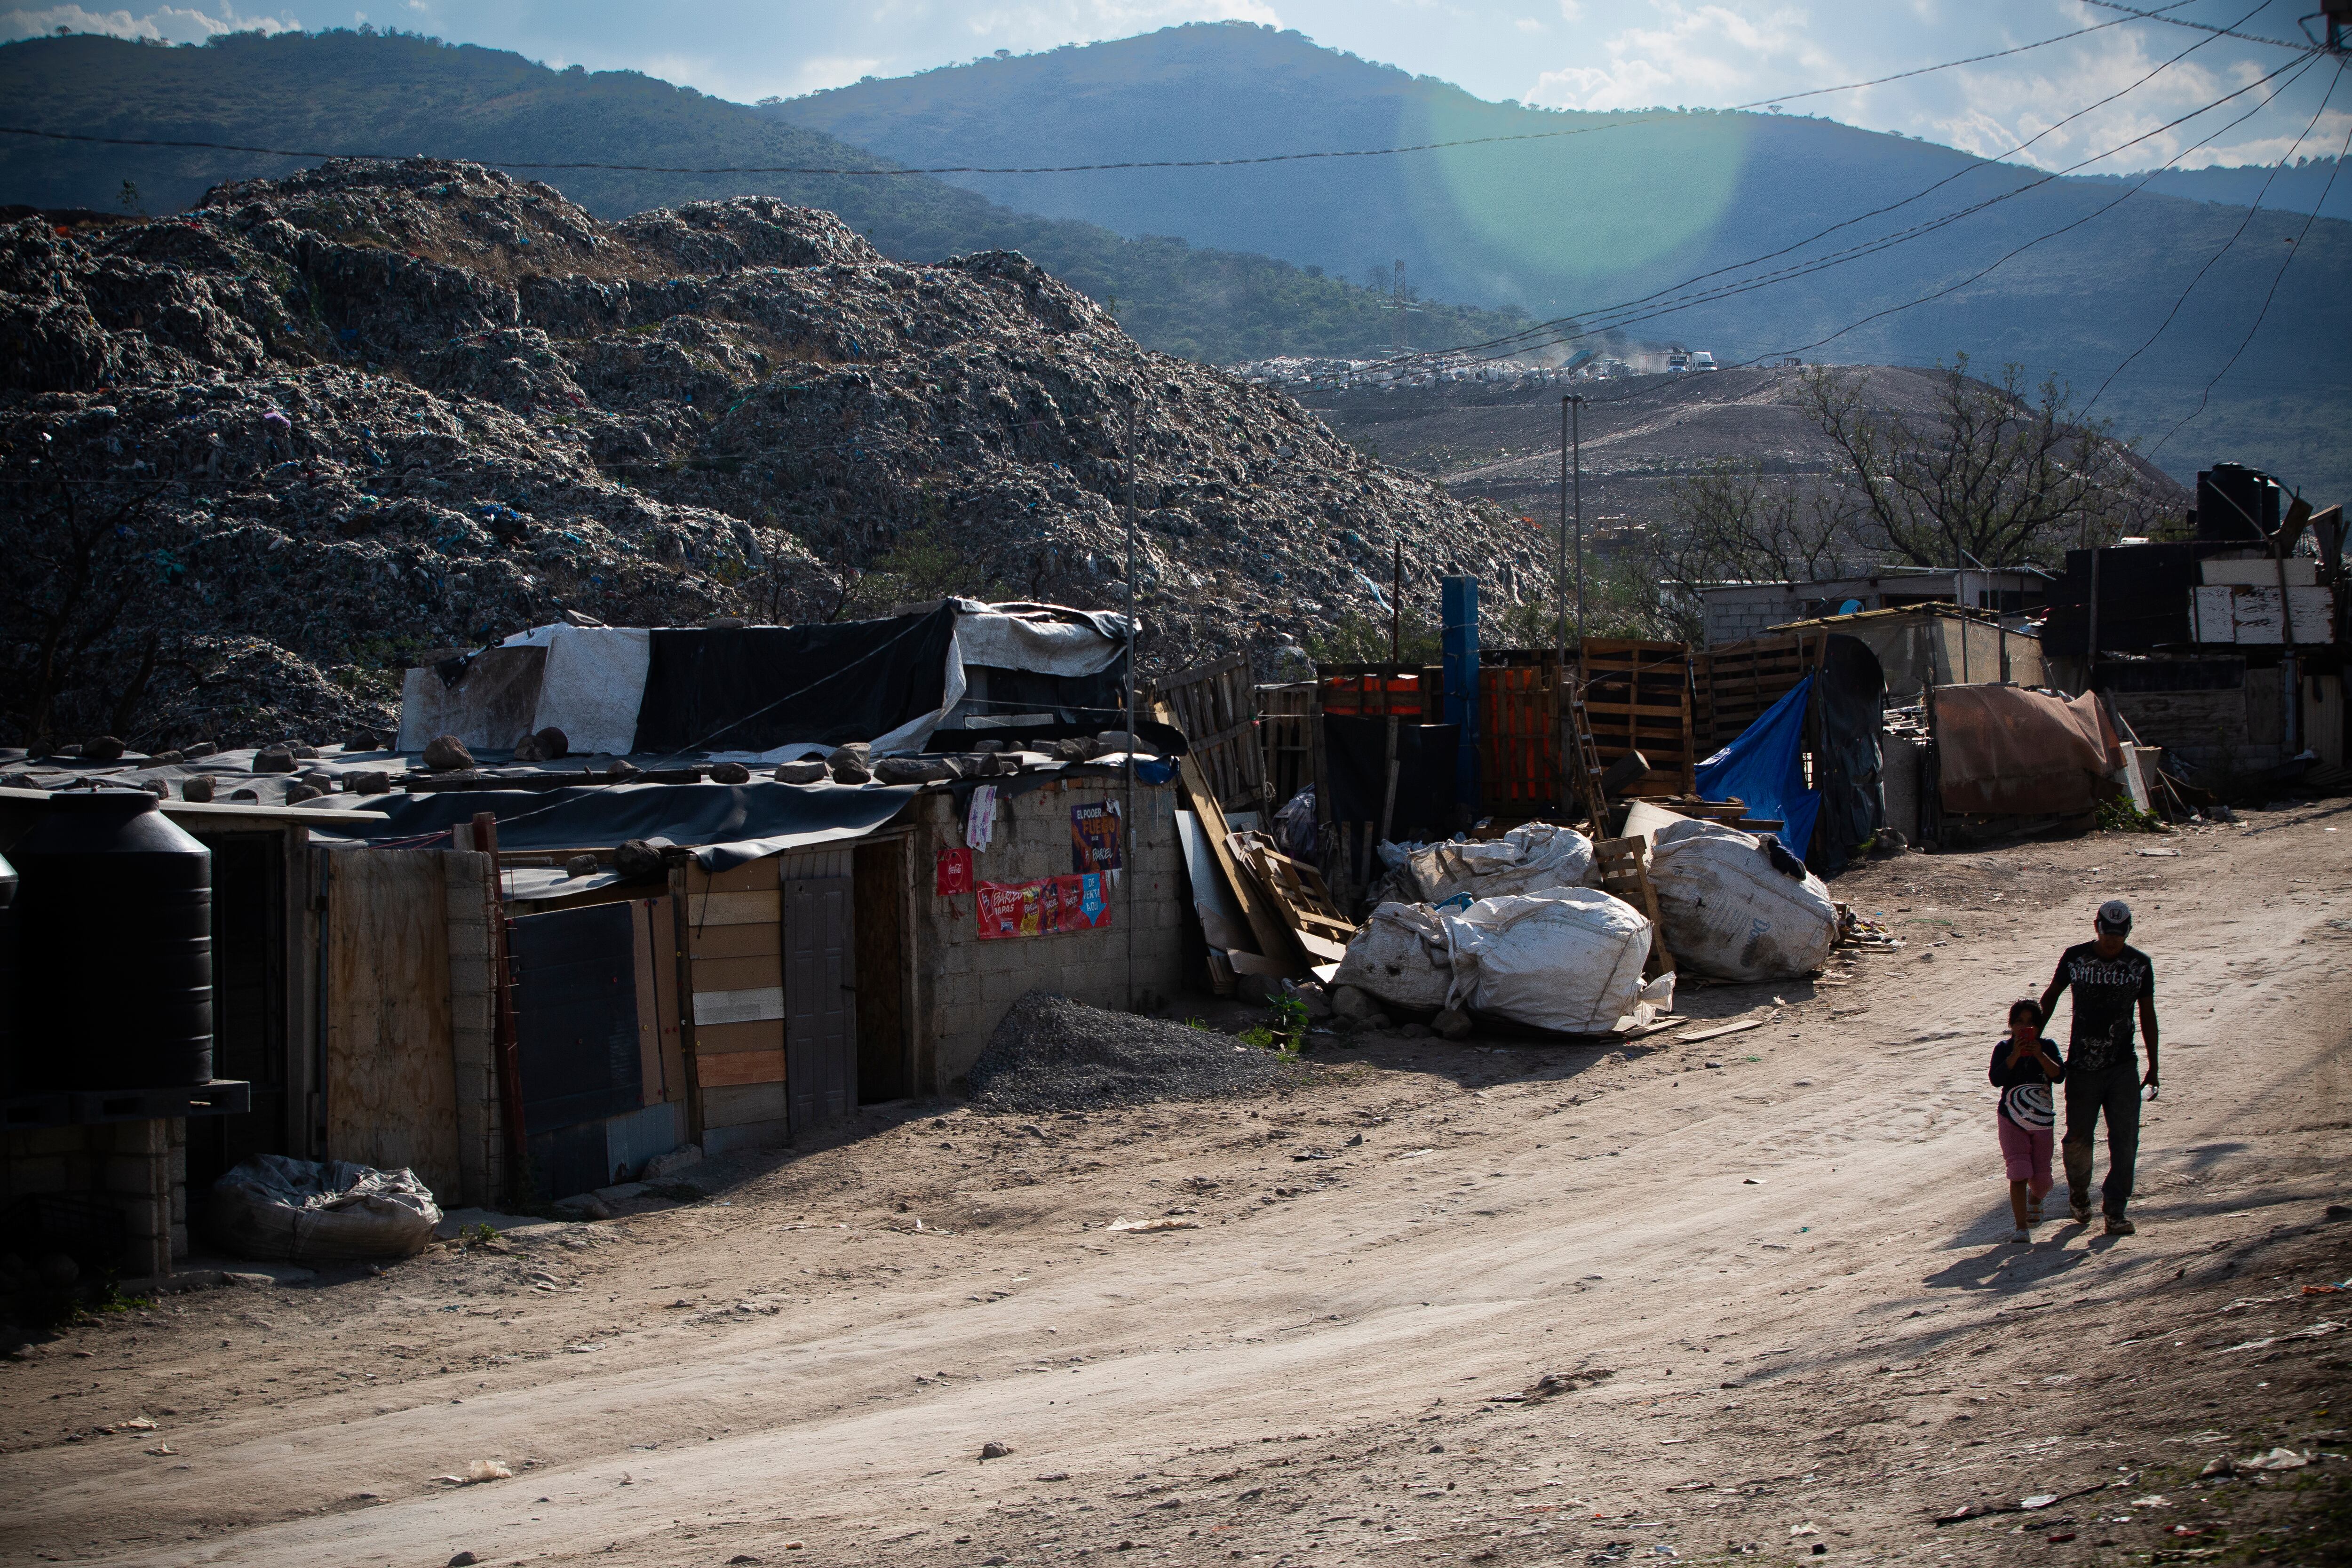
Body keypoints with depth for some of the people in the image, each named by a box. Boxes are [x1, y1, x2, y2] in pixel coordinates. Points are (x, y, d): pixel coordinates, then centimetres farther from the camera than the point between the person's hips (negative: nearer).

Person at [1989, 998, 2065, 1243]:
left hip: (2043, 1121, 2)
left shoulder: (2046, 1047, 1)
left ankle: (2034, 1200, 43)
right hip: (2012, 1121, -2)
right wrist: (2015, 1054, -23)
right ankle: (2022, 1228, -13)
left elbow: (2059, 1076, -12)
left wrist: (2039, 1055, -24)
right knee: (2019, 1173, -14)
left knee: (2041, 1177, 7)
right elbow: (1996, 1080, -15)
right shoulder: (2004, 1048, -1)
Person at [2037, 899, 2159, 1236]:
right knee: (2078, 1138, 6)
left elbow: (2147, 1015, 8)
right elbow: (2051, 996, 11)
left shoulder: (2140, 964, -1)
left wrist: (2153, 1066, 10)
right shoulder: (2075, 958, -4)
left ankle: (2115, 1211, -2)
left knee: (2125, 1139, -8)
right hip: (2082, 1066, -1)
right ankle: (2079, 1195, 32)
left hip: (2123, 1068, 1)